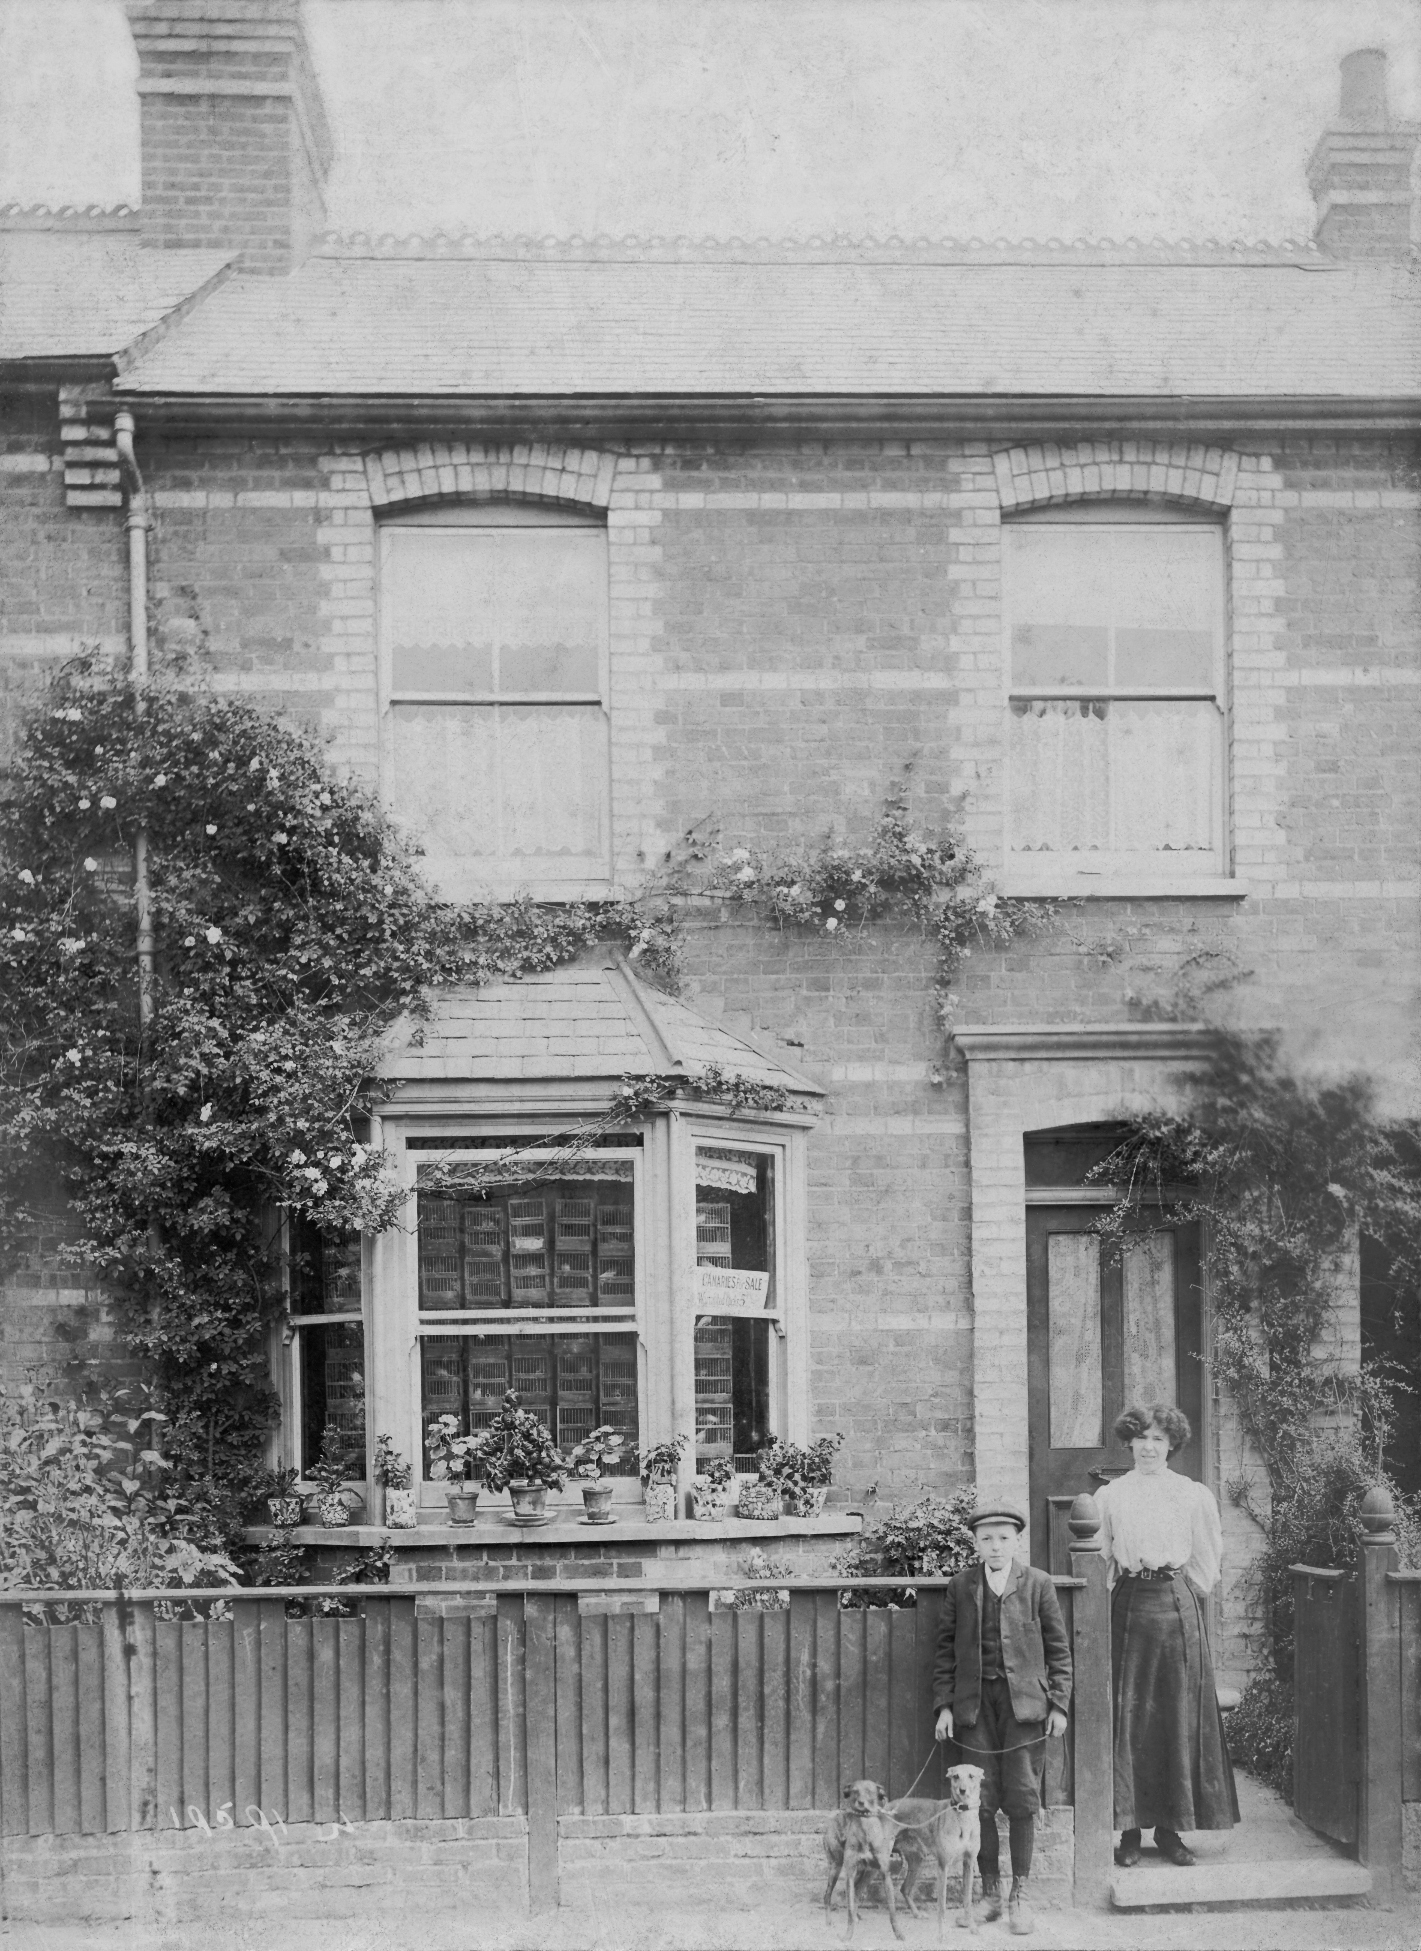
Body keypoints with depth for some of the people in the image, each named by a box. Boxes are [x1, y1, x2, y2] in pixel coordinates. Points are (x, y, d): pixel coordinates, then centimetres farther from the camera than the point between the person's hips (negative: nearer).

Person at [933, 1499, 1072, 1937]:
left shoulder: (1037, 1585, 4)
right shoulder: (961, 1587, 9)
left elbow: (1058, 1649, 6)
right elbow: (946, 1650, 10)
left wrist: (1059, 1704, -1)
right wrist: (943, 1705, 3)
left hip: (1024, 1702, -1)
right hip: (975, 1704, 1)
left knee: (1022, 1800, -2)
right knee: (981, 1799, 0)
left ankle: (1019, 1895, 7)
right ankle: (990, 1890, 12)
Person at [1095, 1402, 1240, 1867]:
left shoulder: (1195, 1495, 4)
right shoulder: (1110, 1496, 6)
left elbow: (1207, 1557, 11)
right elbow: (1100, 1560, 10)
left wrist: (1180, 1593, 9)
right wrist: (1119, 1591, 4)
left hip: (1178, 1606, 0)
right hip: (1128, 1605, 0)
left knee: (1179, 1716, 0)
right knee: (1128, 1716, -1)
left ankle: (1170, 1828, 8)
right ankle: (1130, 1829, 4)